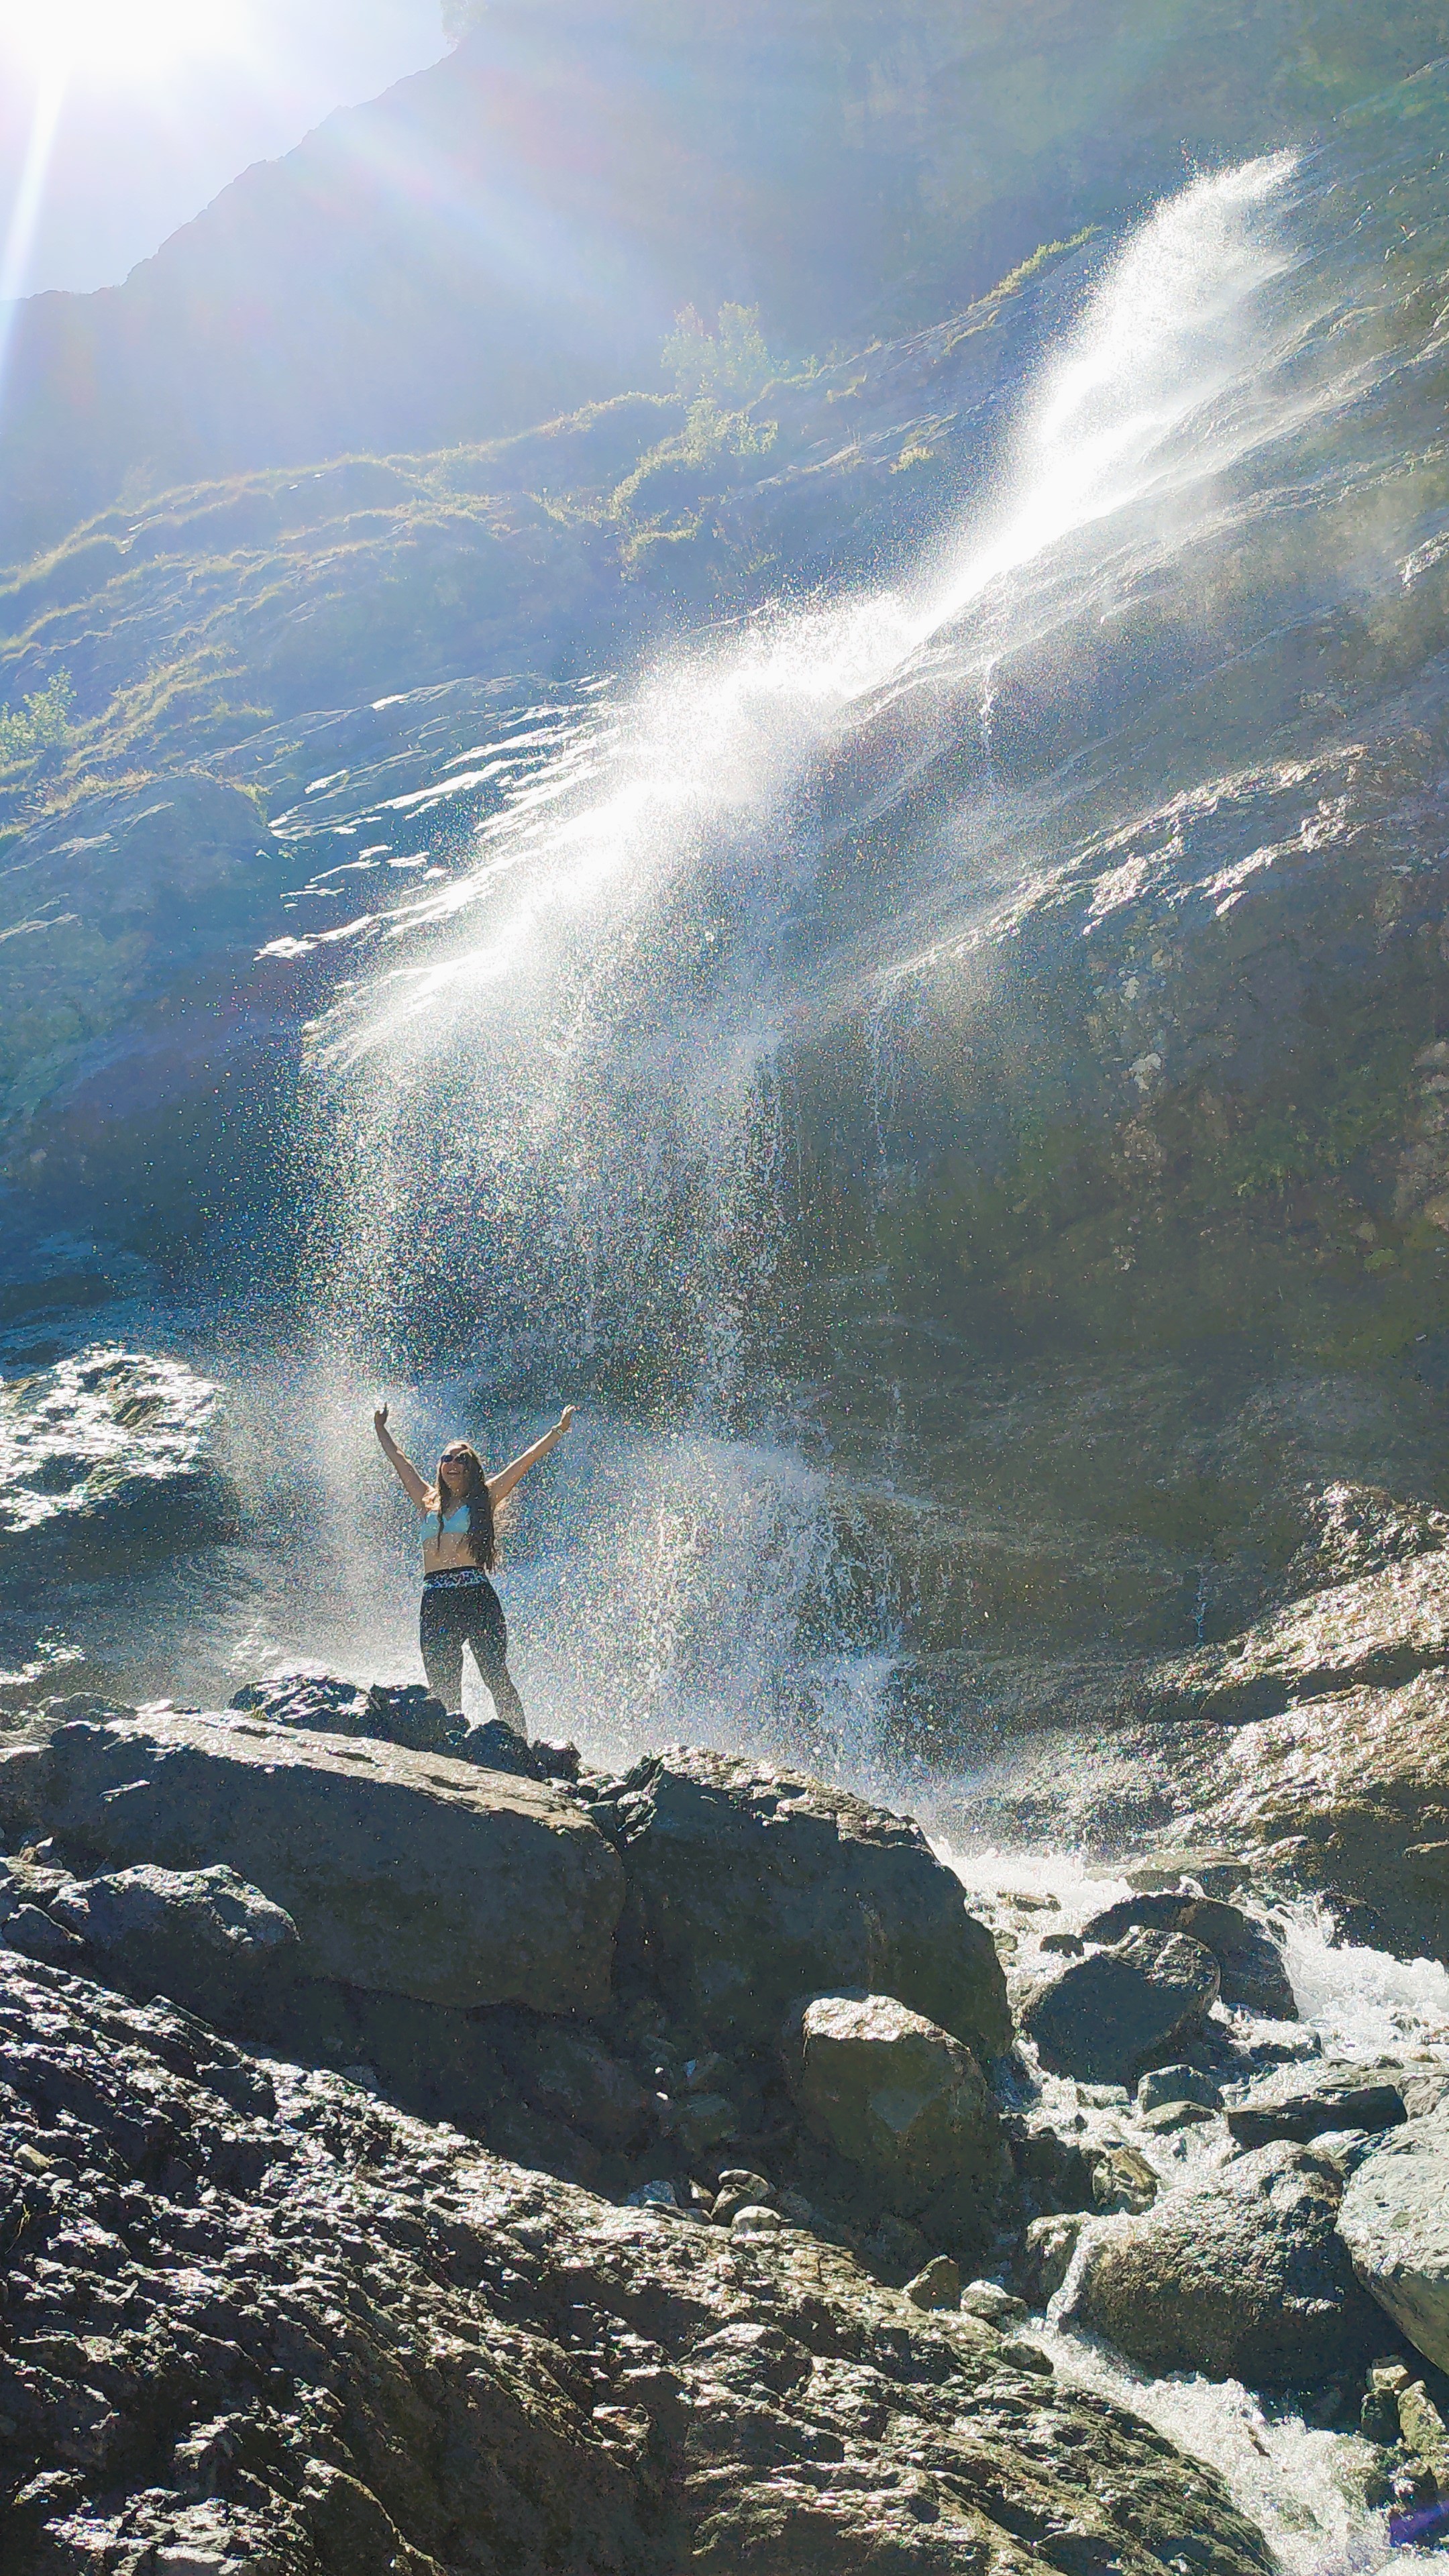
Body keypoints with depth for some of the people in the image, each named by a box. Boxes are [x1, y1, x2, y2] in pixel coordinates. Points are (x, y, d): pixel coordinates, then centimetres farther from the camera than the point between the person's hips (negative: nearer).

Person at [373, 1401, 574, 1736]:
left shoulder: (482, 1500, 13)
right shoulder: (429, 1504, 21)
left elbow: (525, 1462, 12)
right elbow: (400, 1462, 33)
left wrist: (559, 1430, 12)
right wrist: (381, 1430, 42)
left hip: (476, 1595, -3)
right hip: (435, 1602, 3)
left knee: (497, 1678, -11)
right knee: (443, 1694, -2)